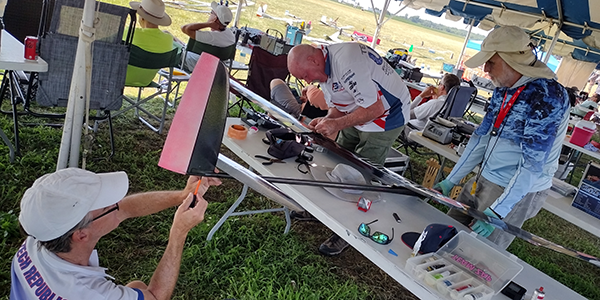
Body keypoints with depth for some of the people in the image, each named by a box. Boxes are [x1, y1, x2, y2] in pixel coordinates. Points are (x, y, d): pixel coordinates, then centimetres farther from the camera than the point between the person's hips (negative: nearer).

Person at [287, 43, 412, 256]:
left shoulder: (346, 64, -32)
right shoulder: (324, 69, 1)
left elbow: (375, 108, -30)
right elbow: (338, 106, 10)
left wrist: (336, 124, -26)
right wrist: (325, 121, -11)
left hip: (387, 116, -9)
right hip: (358, 115, 9)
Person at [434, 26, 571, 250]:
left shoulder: (547, 96, -23)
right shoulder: (503, 88, 3)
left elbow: (533, 164, -25)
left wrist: (496, 212, -26)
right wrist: (451, 181, 8)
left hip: (517, 191, -8)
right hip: (483, 181, 8)